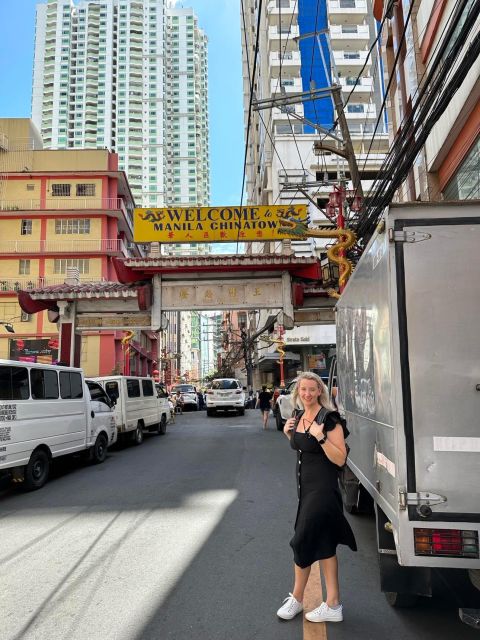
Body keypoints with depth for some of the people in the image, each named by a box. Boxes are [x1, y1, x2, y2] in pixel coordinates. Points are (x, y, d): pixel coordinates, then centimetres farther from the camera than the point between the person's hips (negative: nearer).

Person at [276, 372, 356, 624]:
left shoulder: (329, 419, -17)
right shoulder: (298, 416, 6)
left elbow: (340, 459, -20)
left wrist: (320, 436, -31)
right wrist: (288, 432, 2)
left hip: (322, 490, -8)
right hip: (305, 488, 8)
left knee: (302, 542, 2)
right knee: (323, 546, 13)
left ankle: (296, 599, 24)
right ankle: (333, 605, 24)